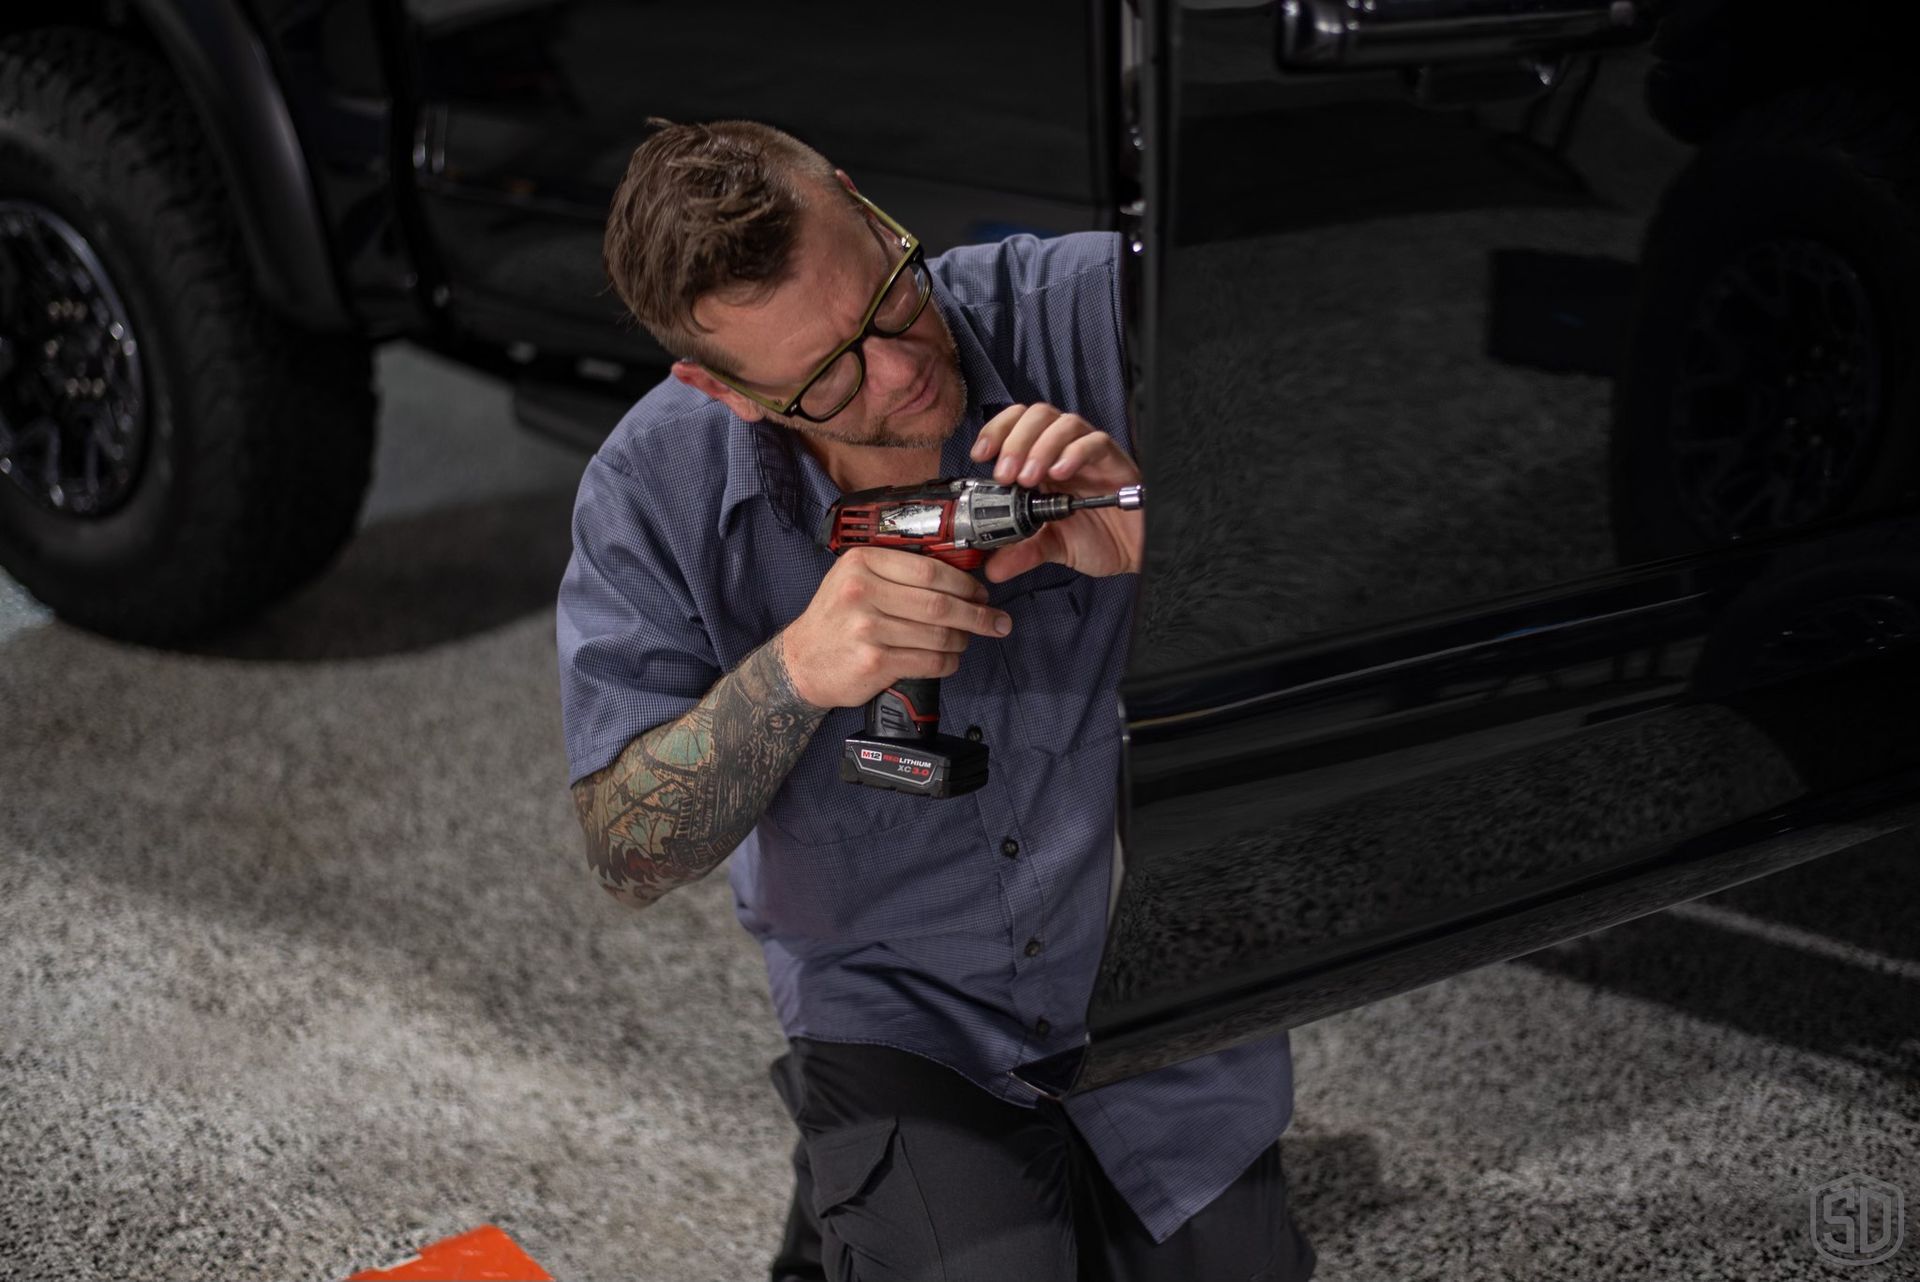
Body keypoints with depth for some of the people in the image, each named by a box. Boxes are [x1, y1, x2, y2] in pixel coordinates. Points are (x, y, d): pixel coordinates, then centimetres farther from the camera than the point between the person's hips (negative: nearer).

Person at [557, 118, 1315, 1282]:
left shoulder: (1108, 310, -18)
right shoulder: (656, 495, -14)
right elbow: (629, 857, -14)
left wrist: (1160, 531, -36)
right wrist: (794, 673, -31)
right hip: (895, 1001, -1)